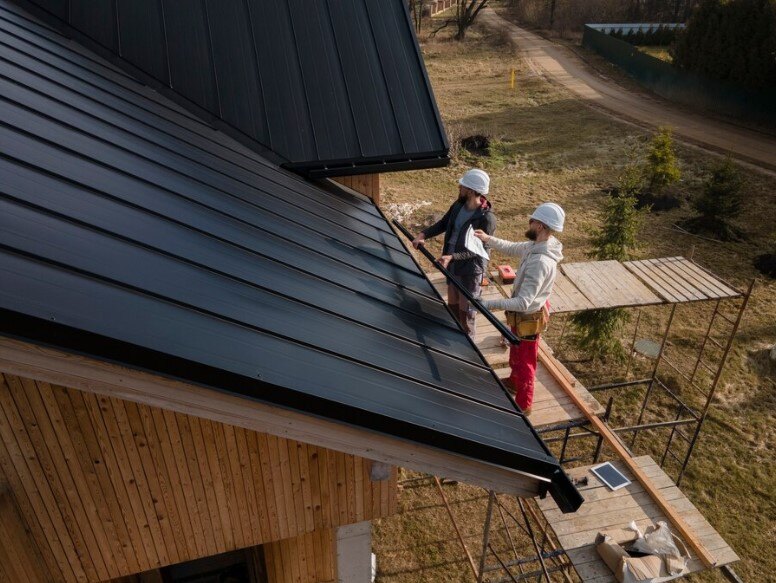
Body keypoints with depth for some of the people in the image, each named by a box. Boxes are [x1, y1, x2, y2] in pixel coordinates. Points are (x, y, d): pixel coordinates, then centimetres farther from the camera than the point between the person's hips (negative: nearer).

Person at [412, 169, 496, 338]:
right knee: (452, 305, 24)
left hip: (470, 270, -7)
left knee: (466, 311, 9)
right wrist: (423, 234, -8)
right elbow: (443, 224, 7)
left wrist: (452, 257, -34)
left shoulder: (487, 218, -26)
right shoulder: (458, 205, -4)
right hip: (452, 266, 8)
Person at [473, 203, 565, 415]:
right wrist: (488, 239, 1)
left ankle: (523, 405, 35)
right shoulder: (537, 245, -9)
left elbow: (522, 303, -39)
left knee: (524, 361, 13)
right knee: (516, 352, 32)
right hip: (529, 311, 9)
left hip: (528, 317, -9)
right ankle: (514, 380, 58)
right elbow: (512, 248, 12)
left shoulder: (540, 262, -38)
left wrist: (489, 304, -42)